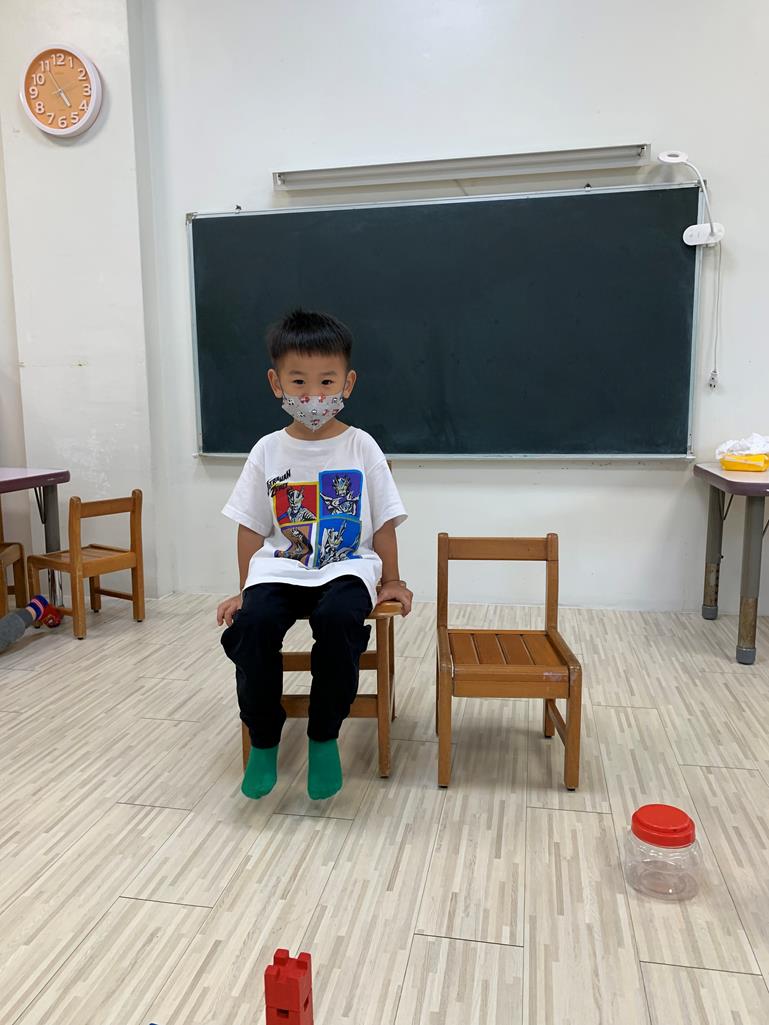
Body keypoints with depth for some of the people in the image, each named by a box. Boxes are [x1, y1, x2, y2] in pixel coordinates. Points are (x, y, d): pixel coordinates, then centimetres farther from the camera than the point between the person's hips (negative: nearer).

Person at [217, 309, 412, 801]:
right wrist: (245, 590, 5)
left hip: (347, 567, -1)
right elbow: (251, 528, 8)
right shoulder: (268, 451, 5)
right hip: (280, 568, 2)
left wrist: (390, 582, 4)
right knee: (254, 622, -29)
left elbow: (384, 522, 5)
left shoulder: (362, 448, 2)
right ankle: (264, 740, -5)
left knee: (338, 618, -34)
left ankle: (325, 738, -10)